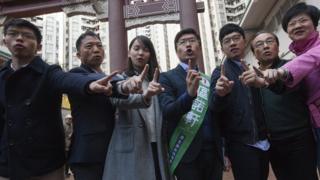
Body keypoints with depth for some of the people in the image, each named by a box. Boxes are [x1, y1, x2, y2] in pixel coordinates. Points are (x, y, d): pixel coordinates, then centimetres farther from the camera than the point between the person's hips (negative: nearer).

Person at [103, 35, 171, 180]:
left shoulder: (156, 81, 12)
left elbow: (164, 115, 11)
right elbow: (119, 100, -22)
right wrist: (144, 96, -40)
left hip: (156, 148, 4)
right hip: (130, 149, -3)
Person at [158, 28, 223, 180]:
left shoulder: (208, 79, 10)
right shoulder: (167, 77, -3)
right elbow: (167, 112, -17)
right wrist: (189, 94, -33)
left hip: (213, 152, 4)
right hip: (187, 154, -4)